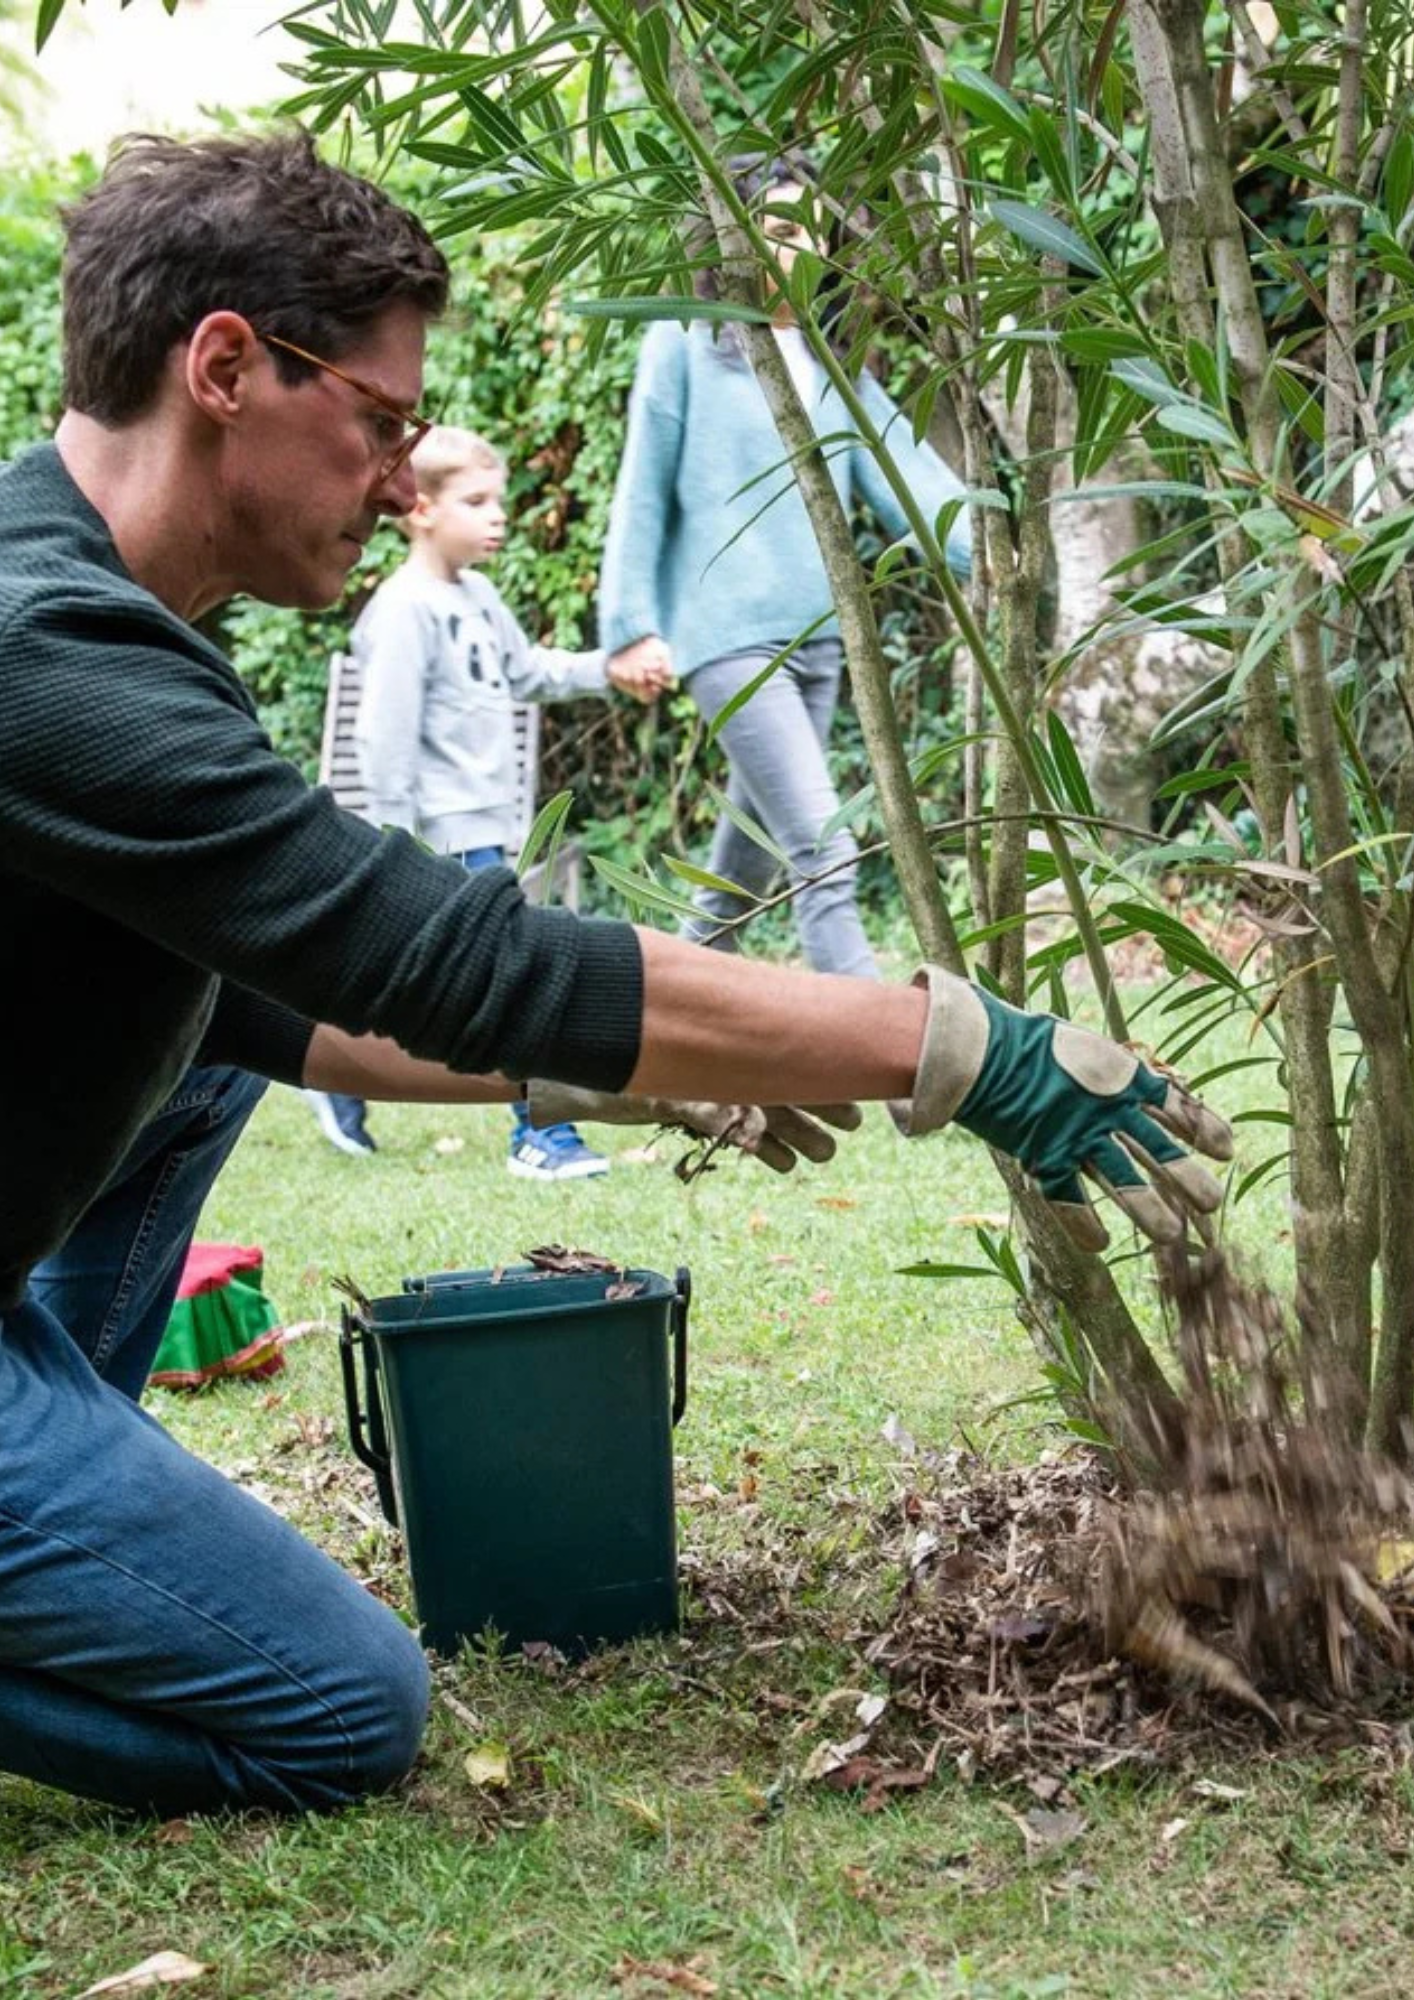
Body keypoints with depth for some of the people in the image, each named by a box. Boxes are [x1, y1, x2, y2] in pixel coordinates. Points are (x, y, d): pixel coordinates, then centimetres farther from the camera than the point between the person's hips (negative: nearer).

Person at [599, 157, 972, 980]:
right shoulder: (685, 344, 0)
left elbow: (903, 467, 1)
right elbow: (642, 495, 1)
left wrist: (984, 555, -14)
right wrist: (635, 625, -4)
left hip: (819, 633, 6)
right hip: (731, 632, -6)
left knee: (756, 853, 14)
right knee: (826, 858, -16)